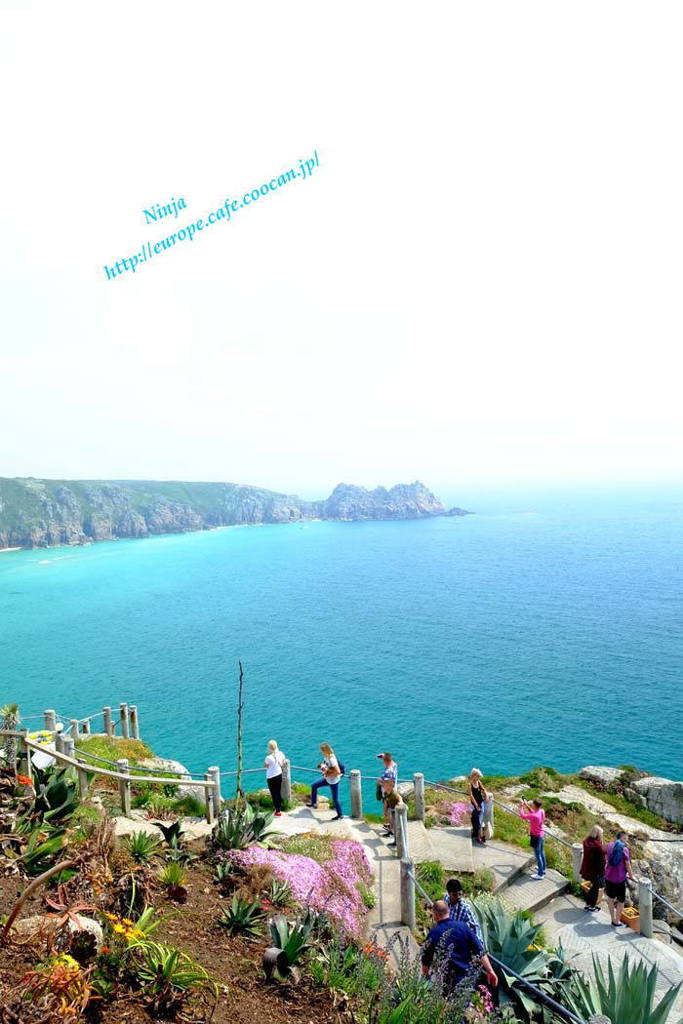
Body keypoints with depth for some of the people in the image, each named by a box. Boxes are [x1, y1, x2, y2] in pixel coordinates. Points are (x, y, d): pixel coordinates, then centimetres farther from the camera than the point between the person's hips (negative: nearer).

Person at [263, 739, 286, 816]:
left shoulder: (269, 757, -26)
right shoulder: (281, 754, -10)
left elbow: (265, 766, -8)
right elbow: (283, 763, 4)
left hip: (271, 778, -5)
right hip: (279, 775, 5)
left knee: (274, 794, 8)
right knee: (279, 793, 20)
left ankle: (278, 812, 15)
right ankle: (279, 809, 33)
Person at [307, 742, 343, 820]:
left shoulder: (332, 759, -32)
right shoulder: (326, 757, -6)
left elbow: (338, 772, -35)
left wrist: (328, 775, -24)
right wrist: (322, 766, -7)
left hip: (333, 781, -9)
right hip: (327, 779, 9)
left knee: (335, 799, 5)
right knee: (314, 786, 15)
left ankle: (340, 815, 23)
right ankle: (313, 803, 31)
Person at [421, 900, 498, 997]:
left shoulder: (433, 933, -11)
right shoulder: (463, 926, -4)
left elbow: (426, 961, -2)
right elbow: (480, 951, -4)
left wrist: (426, 976, 14)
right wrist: (490, 971, 0)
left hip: (447, 982, -3)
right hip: (467, 977, 3)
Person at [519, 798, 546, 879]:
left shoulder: (534, 816, -32)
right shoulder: (541, 811, -9)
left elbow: (522, 815, -23)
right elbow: (532, 812, 10)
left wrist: (521, 807, -11)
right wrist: (526, 805, 5)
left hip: (535, 837, -8)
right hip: (541, 835, 8)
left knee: (538, 855, 5)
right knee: (541, 853, 23)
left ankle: (540, 874, 15)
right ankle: (543, 868, 41)